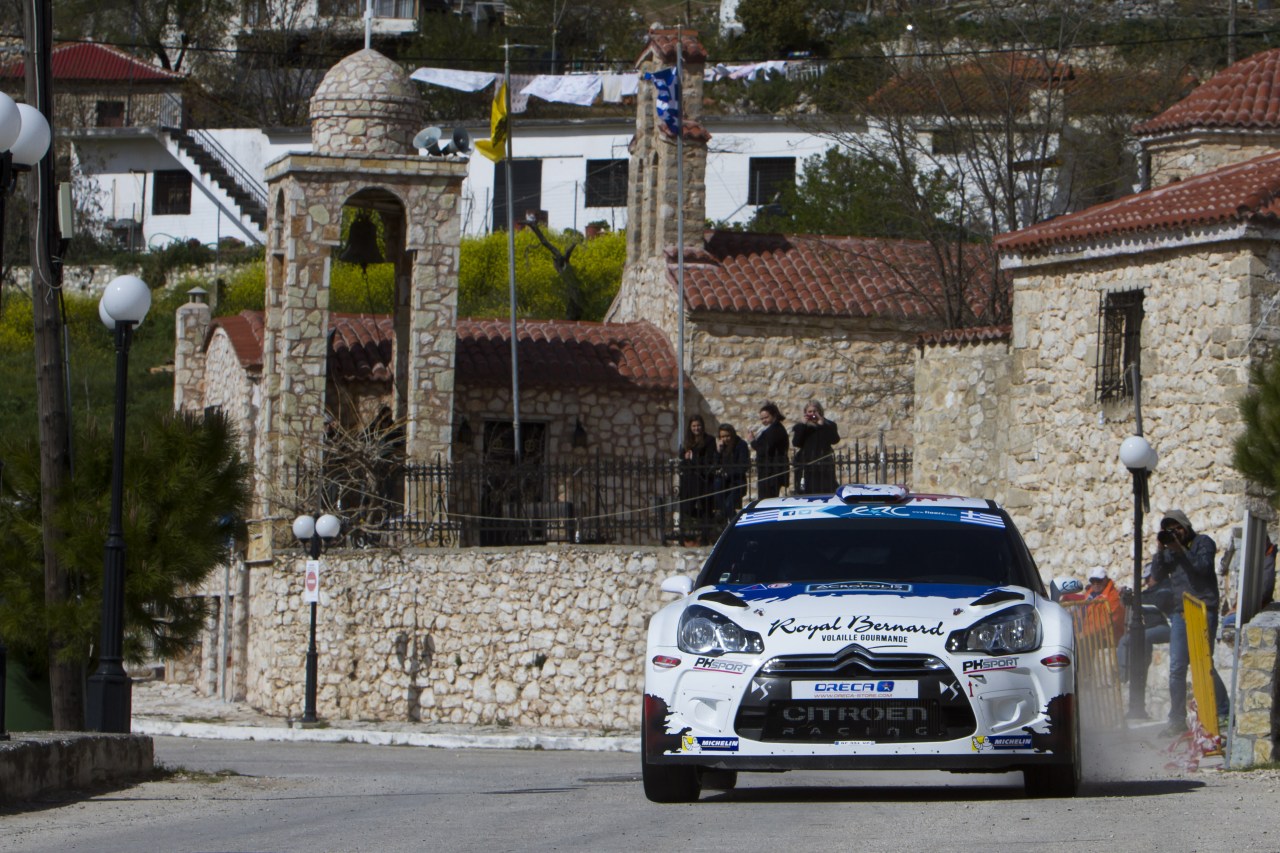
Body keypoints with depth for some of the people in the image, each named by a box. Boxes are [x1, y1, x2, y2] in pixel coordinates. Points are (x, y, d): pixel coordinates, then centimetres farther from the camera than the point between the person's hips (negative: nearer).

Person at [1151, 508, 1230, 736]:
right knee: (1177, 668, 0)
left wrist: (1181, 550, -19)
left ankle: (1223, 714, 1)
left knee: (1203, 664, -9)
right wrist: (1160, 551, -6)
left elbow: (1203, 566, -15)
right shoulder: (1169, 550, 16)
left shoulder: (1203, 543, 2)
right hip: (1179, 613, 5)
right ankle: (1177, 720, 5)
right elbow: (1158, 575, 6)